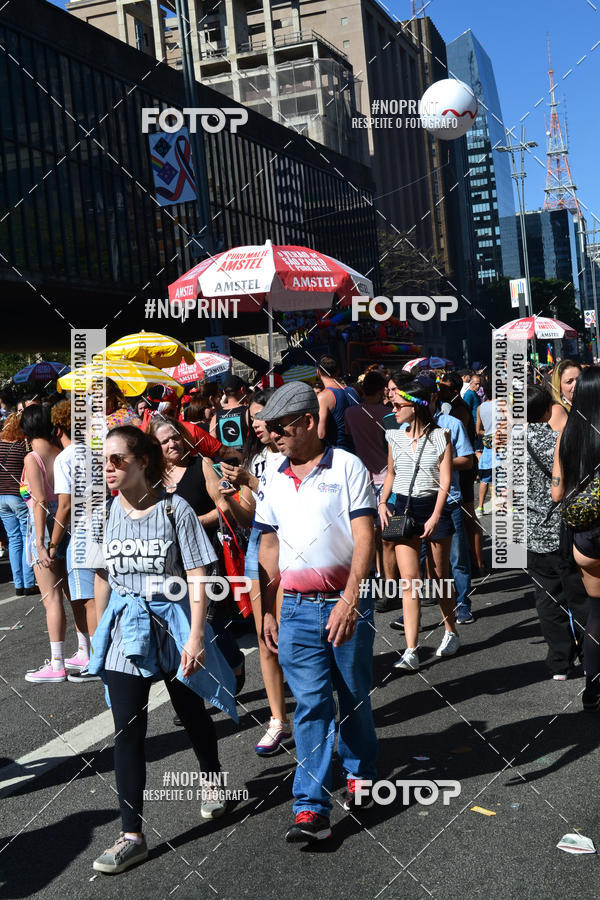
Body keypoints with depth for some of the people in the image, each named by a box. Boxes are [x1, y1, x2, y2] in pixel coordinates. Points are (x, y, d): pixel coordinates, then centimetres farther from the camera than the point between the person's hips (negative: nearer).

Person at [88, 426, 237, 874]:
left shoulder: (175, 509, -11)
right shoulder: (107, 512, -1)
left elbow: (198, 577, -11)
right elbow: (103, 575, 10)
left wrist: (196, 636, -17)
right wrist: (100, 632, 13)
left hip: (173, 625, -2)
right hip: (125, 630, 2)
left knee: (193, 713, 16)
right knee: (127, 731, -1)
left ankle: (211, 780, 46)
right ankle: (132, 835, 6)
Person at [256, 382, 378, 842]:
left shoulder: (346, 467, -5)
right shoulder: (273, 481, 10)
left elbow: (364, 537, -11)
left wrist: (349, 600, -21)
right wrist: (267, 611, 12)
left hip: (347, 602, -3)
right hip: (297, 609, 3)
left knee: (354, 697, 11)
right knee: (311, 704, -1)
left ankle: (359, 773, 35)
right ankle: (311, 808, 0)